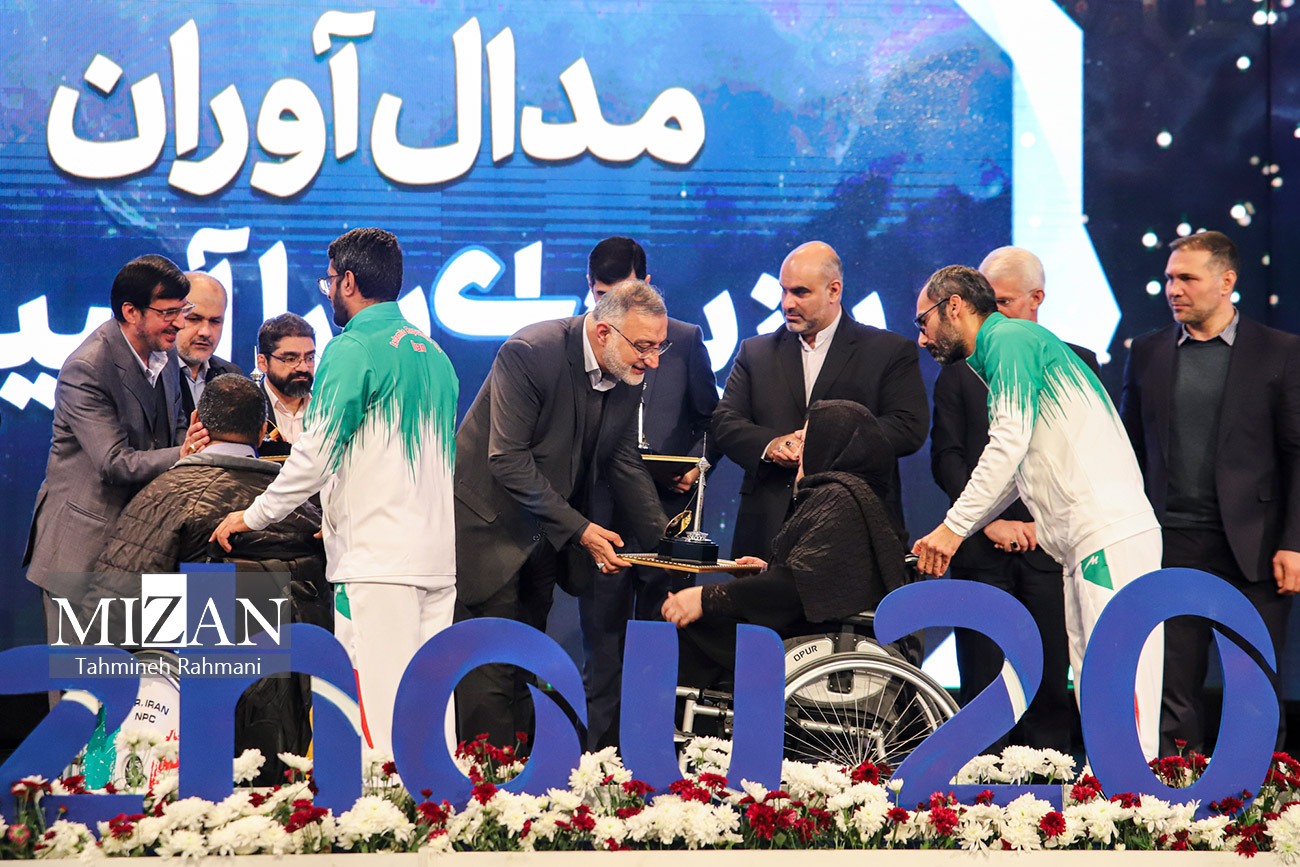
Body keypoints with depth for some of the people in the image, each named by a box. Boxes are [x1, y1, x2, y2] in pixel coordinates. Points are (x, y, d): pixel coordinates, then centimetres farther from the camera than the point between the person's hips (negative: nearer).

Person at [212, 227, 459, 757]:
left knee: (382, 704, -9)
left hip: (378, 555, -8)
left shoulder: (353, 350, -7)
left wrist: (255, 515, 3)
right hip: (438, 554, 8)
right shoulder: (432, 353, 18)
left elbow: (316, 453, -9)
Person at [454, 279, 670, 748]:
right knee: (492, 667, -8)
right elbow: (508, 460, -24)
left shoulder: (629, 375, -3)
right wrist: (579, 529, -24)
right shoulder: (529, 353, -24)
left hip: (544, 534, 7)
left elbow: (623, 460, 9)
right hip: (489, 522, -7)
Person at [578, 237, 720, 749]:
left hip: (667, 511, 0)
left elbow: (712, 419, 14)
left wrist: (696, 465, -3)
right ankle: (599, 754, 5)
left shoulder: (684, 341, 7)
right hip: (602, 515, 0)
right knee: (602, 640, 1)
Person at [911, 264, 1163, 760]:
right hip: (1084, 545, 10)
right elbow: (1014, 469, 30)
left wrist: (954, 527, -10)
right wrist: (951, 536, 27)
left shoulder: (1010, 339, -4)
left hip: (1110, 537, -10)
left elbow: (1009, 444, -15)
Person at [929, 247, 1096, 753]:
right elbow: (946, 456, 5)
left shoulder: (1077, 364, 10)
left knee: (1050, 682, 0)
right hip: (982, 549, 0)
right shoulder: (960, 367, 10)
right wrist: (990, 521, -8)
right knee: (983, 684, -2)